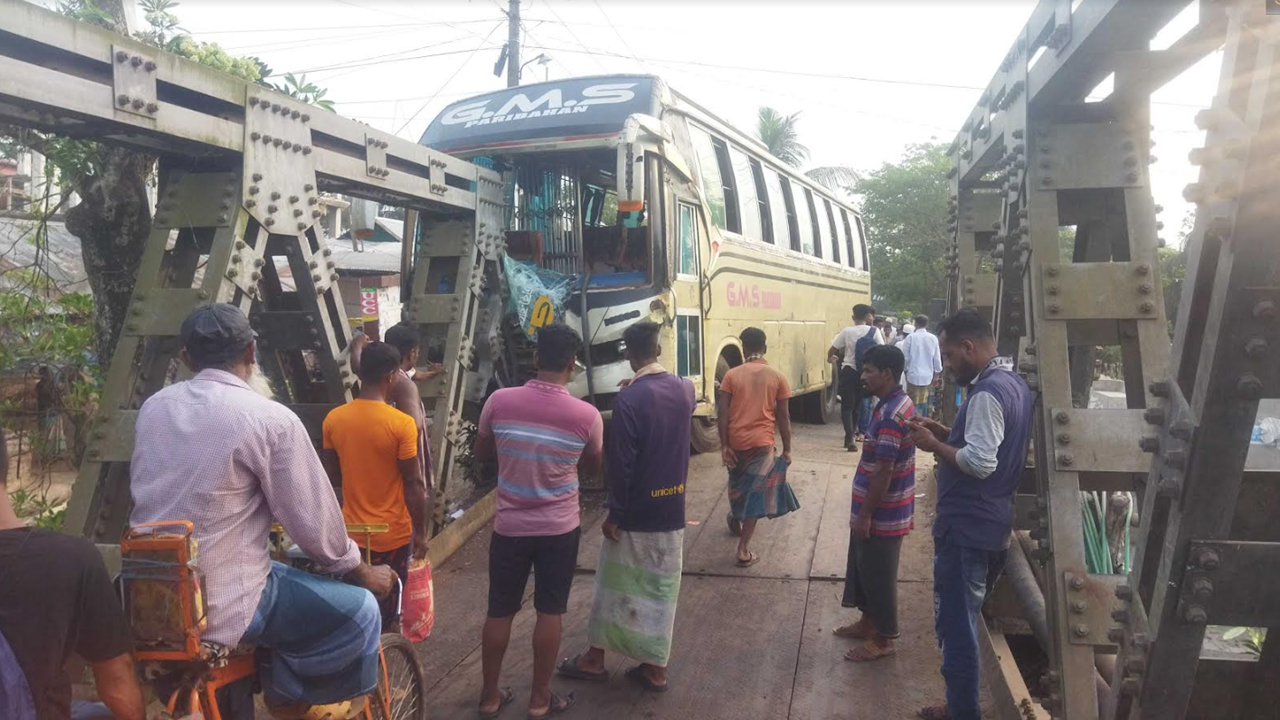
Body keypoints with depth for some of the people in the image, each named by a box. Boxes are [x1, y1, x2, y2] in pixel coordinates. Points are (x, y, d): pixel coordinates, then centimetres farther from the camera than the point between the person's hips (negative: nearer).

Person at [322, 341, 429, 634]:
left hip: (352, 532, 4)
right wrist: (421, 532, -6)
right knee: (386, 611, 12)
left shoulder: (333, 419, -4)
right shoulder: (401, 423, -19)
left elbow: (333, 477, 6)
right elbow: (413, 484, -16)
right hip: (393, 533, -4)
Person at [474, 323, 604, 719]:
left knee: (499, 612, 14)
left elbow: (481, 454, 5)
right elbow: (594, 467, 5)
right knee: (549, 613, 12)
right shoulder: (587, 415, -13)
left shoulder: (499, 401, -11)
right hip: (560, 529, -1)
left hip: (509, 527, 2)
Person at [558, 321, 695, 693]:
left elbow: (621, 464, -19)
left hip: (636, 513, -5)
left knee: (615, 587, 10)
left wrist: (614, 514, -10)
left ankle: (595, 658, 24)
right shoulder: (684, 389, 0)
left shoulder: (628, 400, -20)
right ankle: (655, 667, 21)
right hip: (672, 510, 5)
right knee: (662, 589, 13)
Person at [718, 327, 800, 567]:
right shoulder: (777, 377, -1)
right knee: (755, 492, 2)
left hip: (736, 441, 2)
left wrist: (724, 445, -2)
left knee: (738, 485, 26)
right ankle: (743, 550, -1)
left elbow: (723, 413, -5)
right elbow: (783, 416, -1)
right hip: (762, 442, -2)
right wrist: (787, 449, 6)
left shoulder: (732, 375, -1)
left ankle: (736, 521, 48)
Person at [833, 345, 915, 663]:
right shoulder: (896, 404, 7)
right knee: (865, 568, 22)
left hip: (882, 514, -10)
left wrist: (865, 515, -19)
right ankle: (868, 622, 37)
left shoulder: (890, 414, -25)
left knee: (878, 574, 4)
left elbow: (883, 472, -25)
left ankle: (883, 639, 19)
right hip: (882, 509, 10)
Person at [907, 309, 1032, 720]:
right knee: (965, 623, 20)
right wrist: (944, 431, 9)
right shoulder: (1013, 383, 11)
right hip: (989, 523, 11)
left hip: (967, 527, -10)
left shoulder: (987, 392, -21)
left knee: (956, 627, 0)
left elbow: (979, 462, -27)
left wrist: (934, 445, -14)